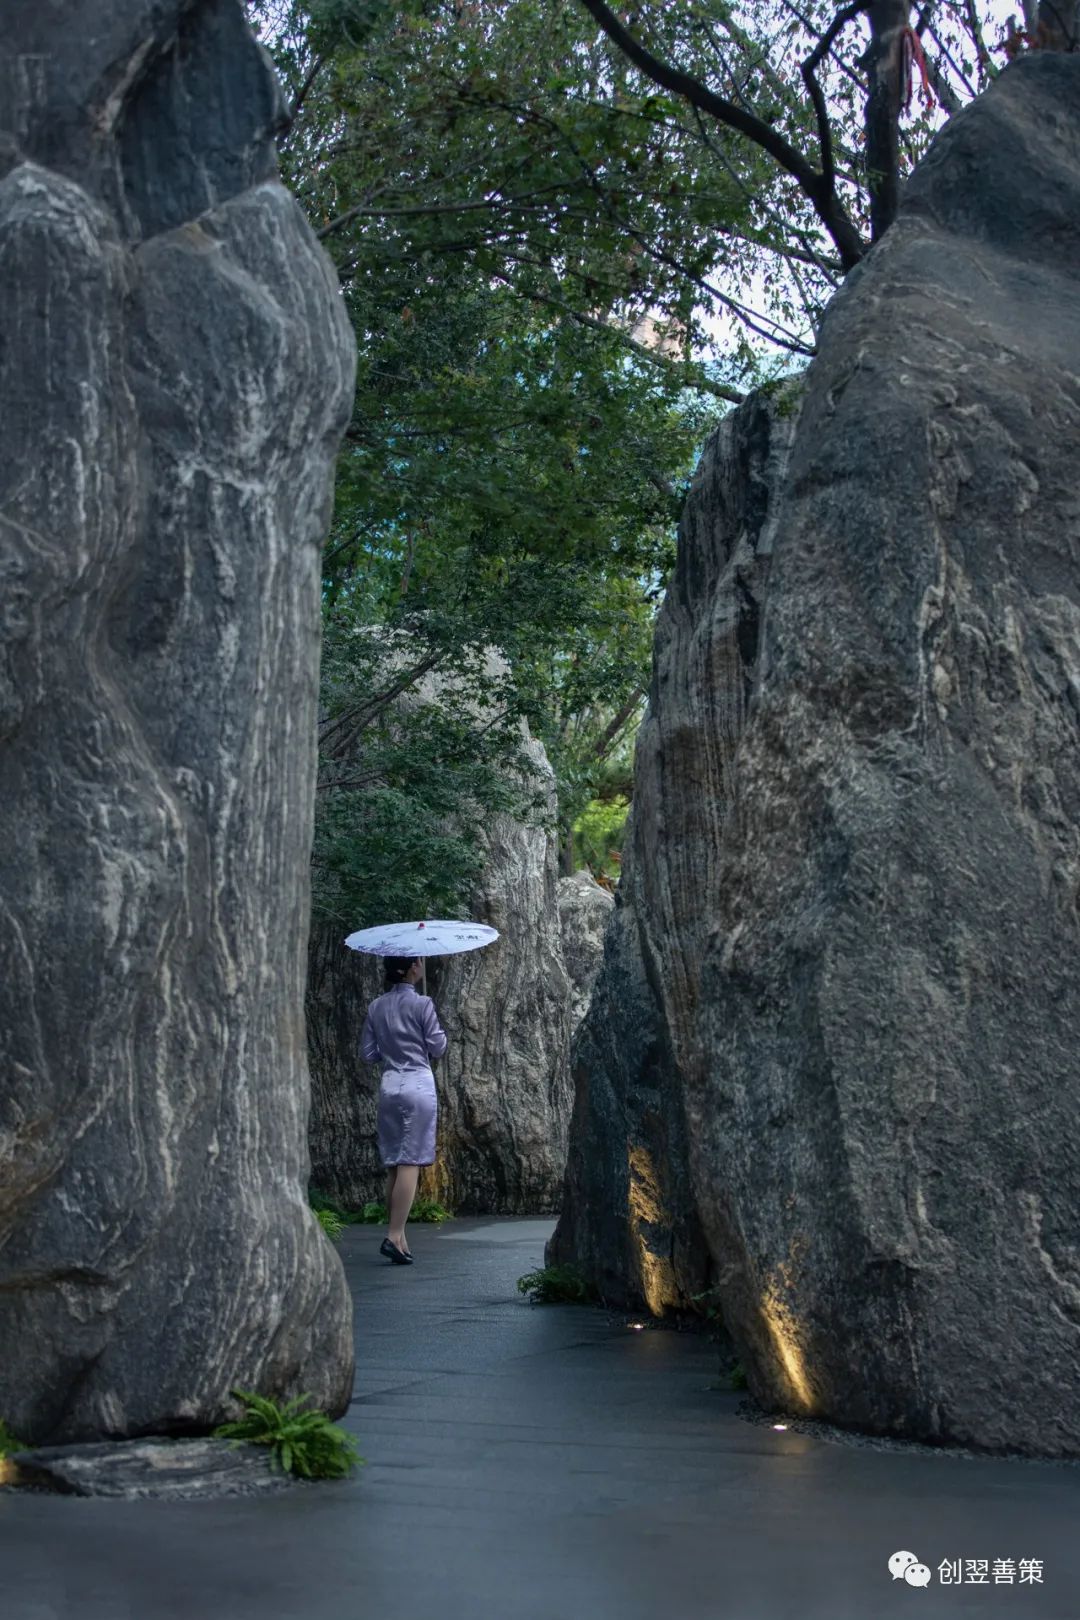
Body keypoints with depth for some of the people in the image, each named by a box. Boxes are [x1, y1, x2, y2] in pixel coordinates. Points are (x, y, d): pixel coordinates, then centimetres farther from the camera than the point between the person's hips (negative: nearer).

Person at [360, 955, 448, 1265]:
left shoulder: (376, 1007, 6)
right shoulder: (422, 1004, -8)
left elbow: (367, 1054, 8)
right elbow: (437, 1048, -5)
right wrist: (441, 1032, 15)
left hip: (389, 1085, 5)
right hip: (418, 1084, -5)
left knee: (393, 1164, 9)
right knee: (411, 1162, -6)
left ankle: (398, 1234, 10)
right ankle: (395, 1236, -14)